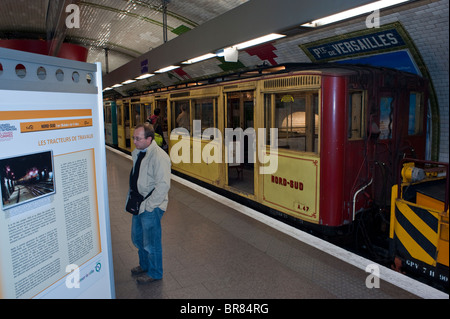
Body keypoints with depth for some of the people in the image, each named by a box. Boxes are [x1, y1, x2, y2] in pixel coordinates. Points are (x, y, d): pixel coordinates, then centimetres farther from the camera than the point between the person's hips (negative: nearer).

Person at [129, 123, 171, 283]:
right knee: (137, 238, 23)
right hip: (139, 204, 9)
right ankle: (144, 266, 46)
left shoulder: (159, 157, -23)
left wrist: (148, 205, -22)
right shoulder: (138, 153, 6)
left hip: (151, 207, -9)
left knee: (151, 242, 7)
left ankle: (155, 273, 30)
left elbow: (163, 185, -27)